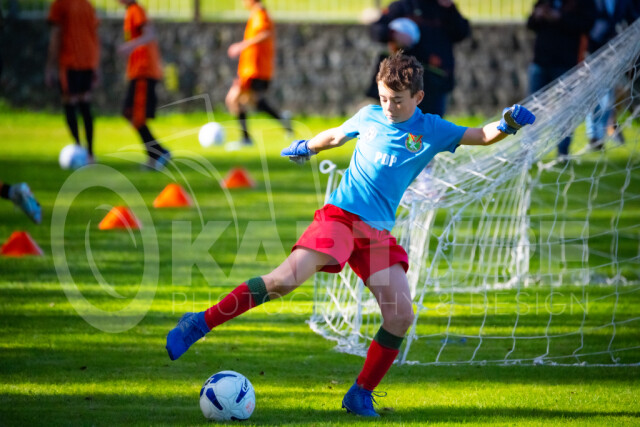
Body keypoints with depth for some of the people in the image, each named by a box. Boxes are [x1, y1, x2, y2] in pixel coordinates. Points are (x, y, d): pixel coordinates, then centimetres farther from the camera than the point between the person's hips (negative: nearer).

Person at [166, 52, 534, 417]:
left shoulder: (432, 131, 5)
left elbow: (482, 136, 4)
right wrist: (307, 147, 44)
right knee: (286, 278, -22)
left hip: (379, 233, 2)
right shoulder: (370, 117, 7)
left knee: (401, 315, -13)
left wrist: (507, 124, -17)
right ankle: (199, 325, -16)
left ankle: (361, 395, 3)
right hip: (340, 215, -2)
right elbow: (335, 136, 27)